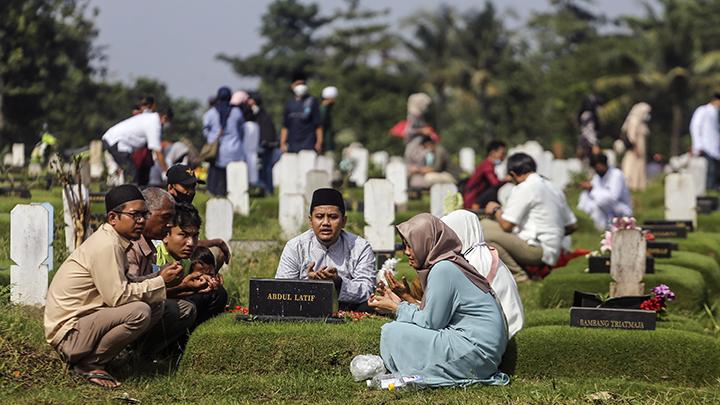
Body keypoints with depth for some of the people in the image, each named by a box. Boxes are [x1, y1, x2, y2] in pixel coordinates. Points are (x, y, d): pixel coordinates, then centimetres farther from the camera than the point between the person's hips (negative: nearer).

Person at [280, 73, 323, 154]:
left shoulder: (312, 102, 2)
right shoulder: (289, 104, 12)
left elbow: (318, 125, 0)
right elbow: (285, 126, 15)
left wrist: (319, 142, -6)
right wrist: (282, 143, 8)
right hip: (292, 147, 4)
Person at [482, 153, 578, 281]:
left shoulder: (523, 188, -9)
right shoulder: (553, 188, 16)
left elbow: (506, 225, -13)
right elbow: (572, 226, 18)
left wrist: (496, 210, 7)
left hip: (537, 250, -9)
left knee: (485, 228, -14)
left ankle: (517, 275, -11)